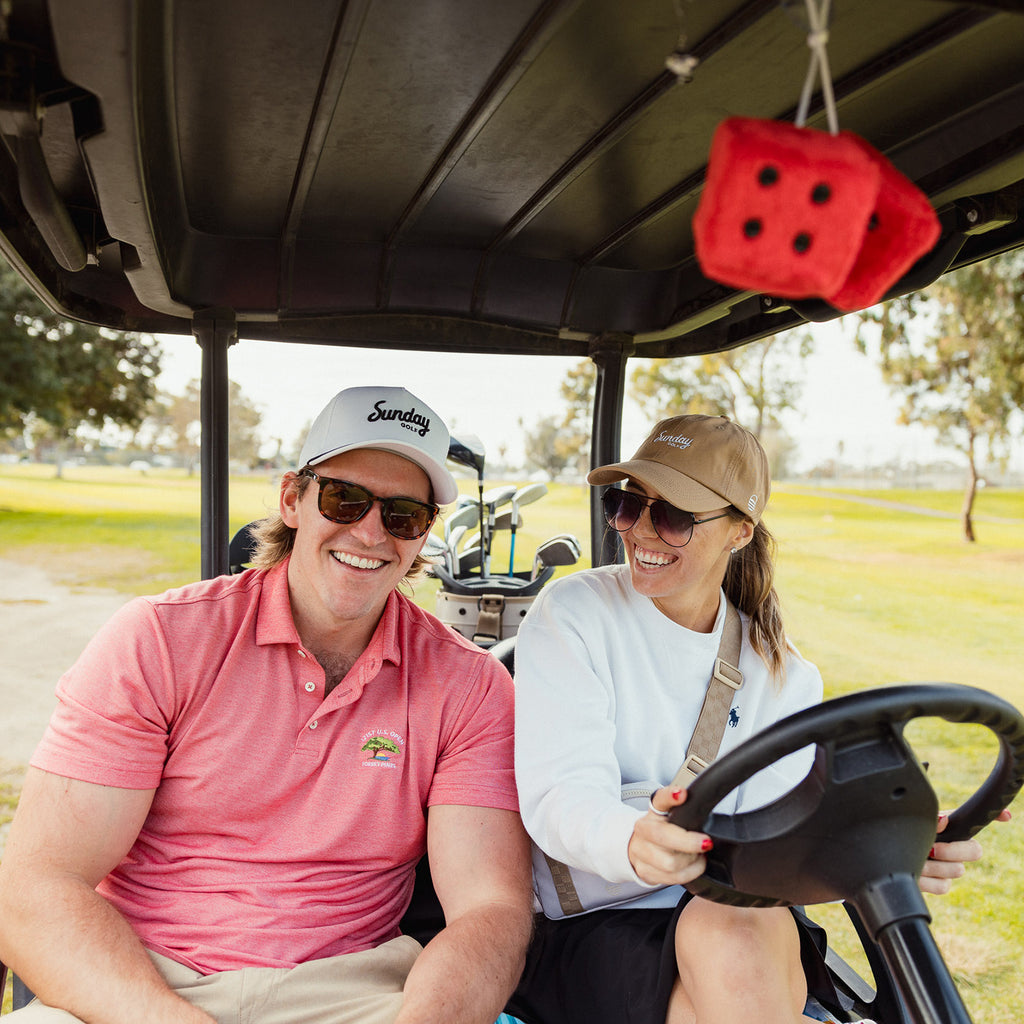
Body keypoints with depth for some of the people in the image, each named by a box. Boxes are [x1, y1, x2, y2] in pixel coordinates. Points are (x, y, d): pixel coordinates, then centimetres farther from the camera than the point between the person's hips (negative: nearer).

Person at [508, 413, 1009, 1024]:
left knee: (730, 930, -33)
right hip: (596, 923, -2)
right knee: (733, 952, -32)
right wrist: (631, 843, -38)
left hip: (747, 916, 2)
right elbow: (560, 794, -16)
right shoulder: (572, 614, -4)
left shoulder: (783, 676, 7)